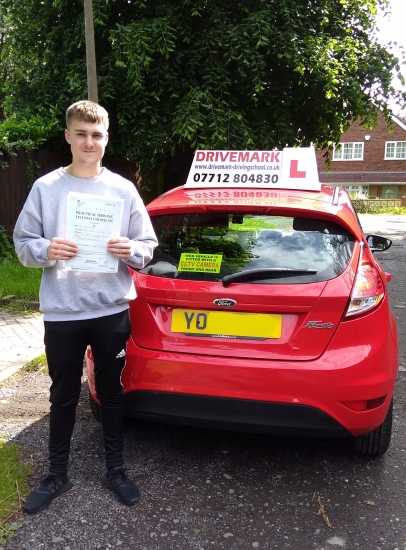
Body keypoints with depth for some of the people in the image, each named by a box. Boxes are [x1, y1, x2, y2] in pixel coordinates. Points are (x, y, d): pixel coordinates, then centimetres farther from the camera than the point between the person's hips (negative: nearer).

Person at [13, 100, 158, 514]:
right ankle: (57, 476, 32)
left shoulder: (123, 189, 1)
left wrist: (131, 251, -18)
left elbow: (148, 246, 4)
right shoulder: (45, 187, 0)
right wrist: (46, 251, -20)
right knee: (63, 397, 14)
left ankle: (115, 471, 32)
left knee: (111, 393, 14)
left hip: (112, 312, 0)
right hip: (62, 313, 0)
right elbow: (22, 243, 1)